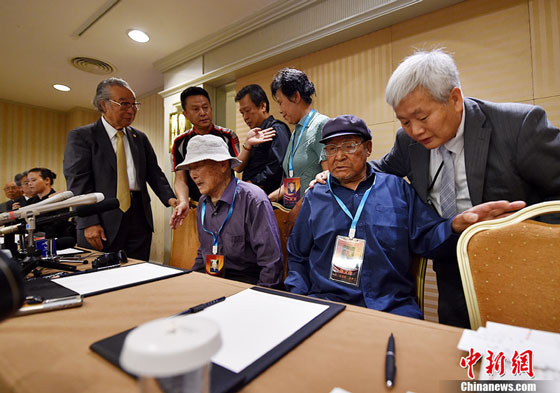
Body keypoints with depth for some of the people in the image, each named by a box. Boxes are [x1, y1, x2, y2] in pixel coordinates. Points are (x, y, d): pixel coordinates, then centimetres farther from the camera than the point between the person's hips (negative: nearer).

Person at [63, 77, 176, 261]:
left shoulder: (140, 138, 14)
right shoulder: (80, 136, 1)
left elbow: (154, 173, 10)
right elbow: (78, 182, -7)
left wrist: (169, 197, -8)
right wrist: (89, 222, -16)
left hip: (139, 220, 4)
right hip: (102, 222, -3)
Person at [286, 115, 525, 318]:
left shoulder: (397, 188, 8)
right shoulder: (315, 197, 10)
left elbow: (426, 238, 3)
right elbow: (298, 257, 14)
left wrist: (456, 226, -18)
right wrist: (298, 300, 1)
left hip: (394, 305, 1)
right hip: (327, 302, 0)